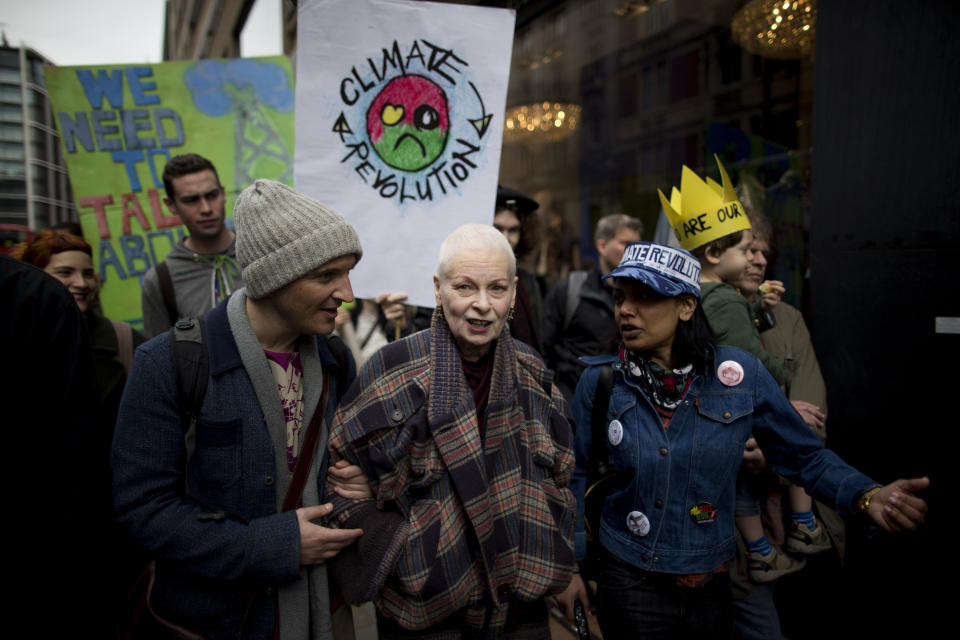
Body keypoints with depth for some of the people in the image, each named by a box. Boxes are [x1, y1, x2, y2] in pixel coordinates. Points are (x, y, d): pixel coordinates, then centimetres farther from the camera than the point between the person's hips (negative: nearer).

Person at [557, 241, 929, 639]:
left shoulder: (740, 374, -10)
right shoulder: (599, 380, -9)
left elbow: (805, 456, 0)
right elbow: (575, 472, 2)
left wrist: (869, 497, -18)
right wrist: (569, 564, 2)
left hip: (710, 590, 1)